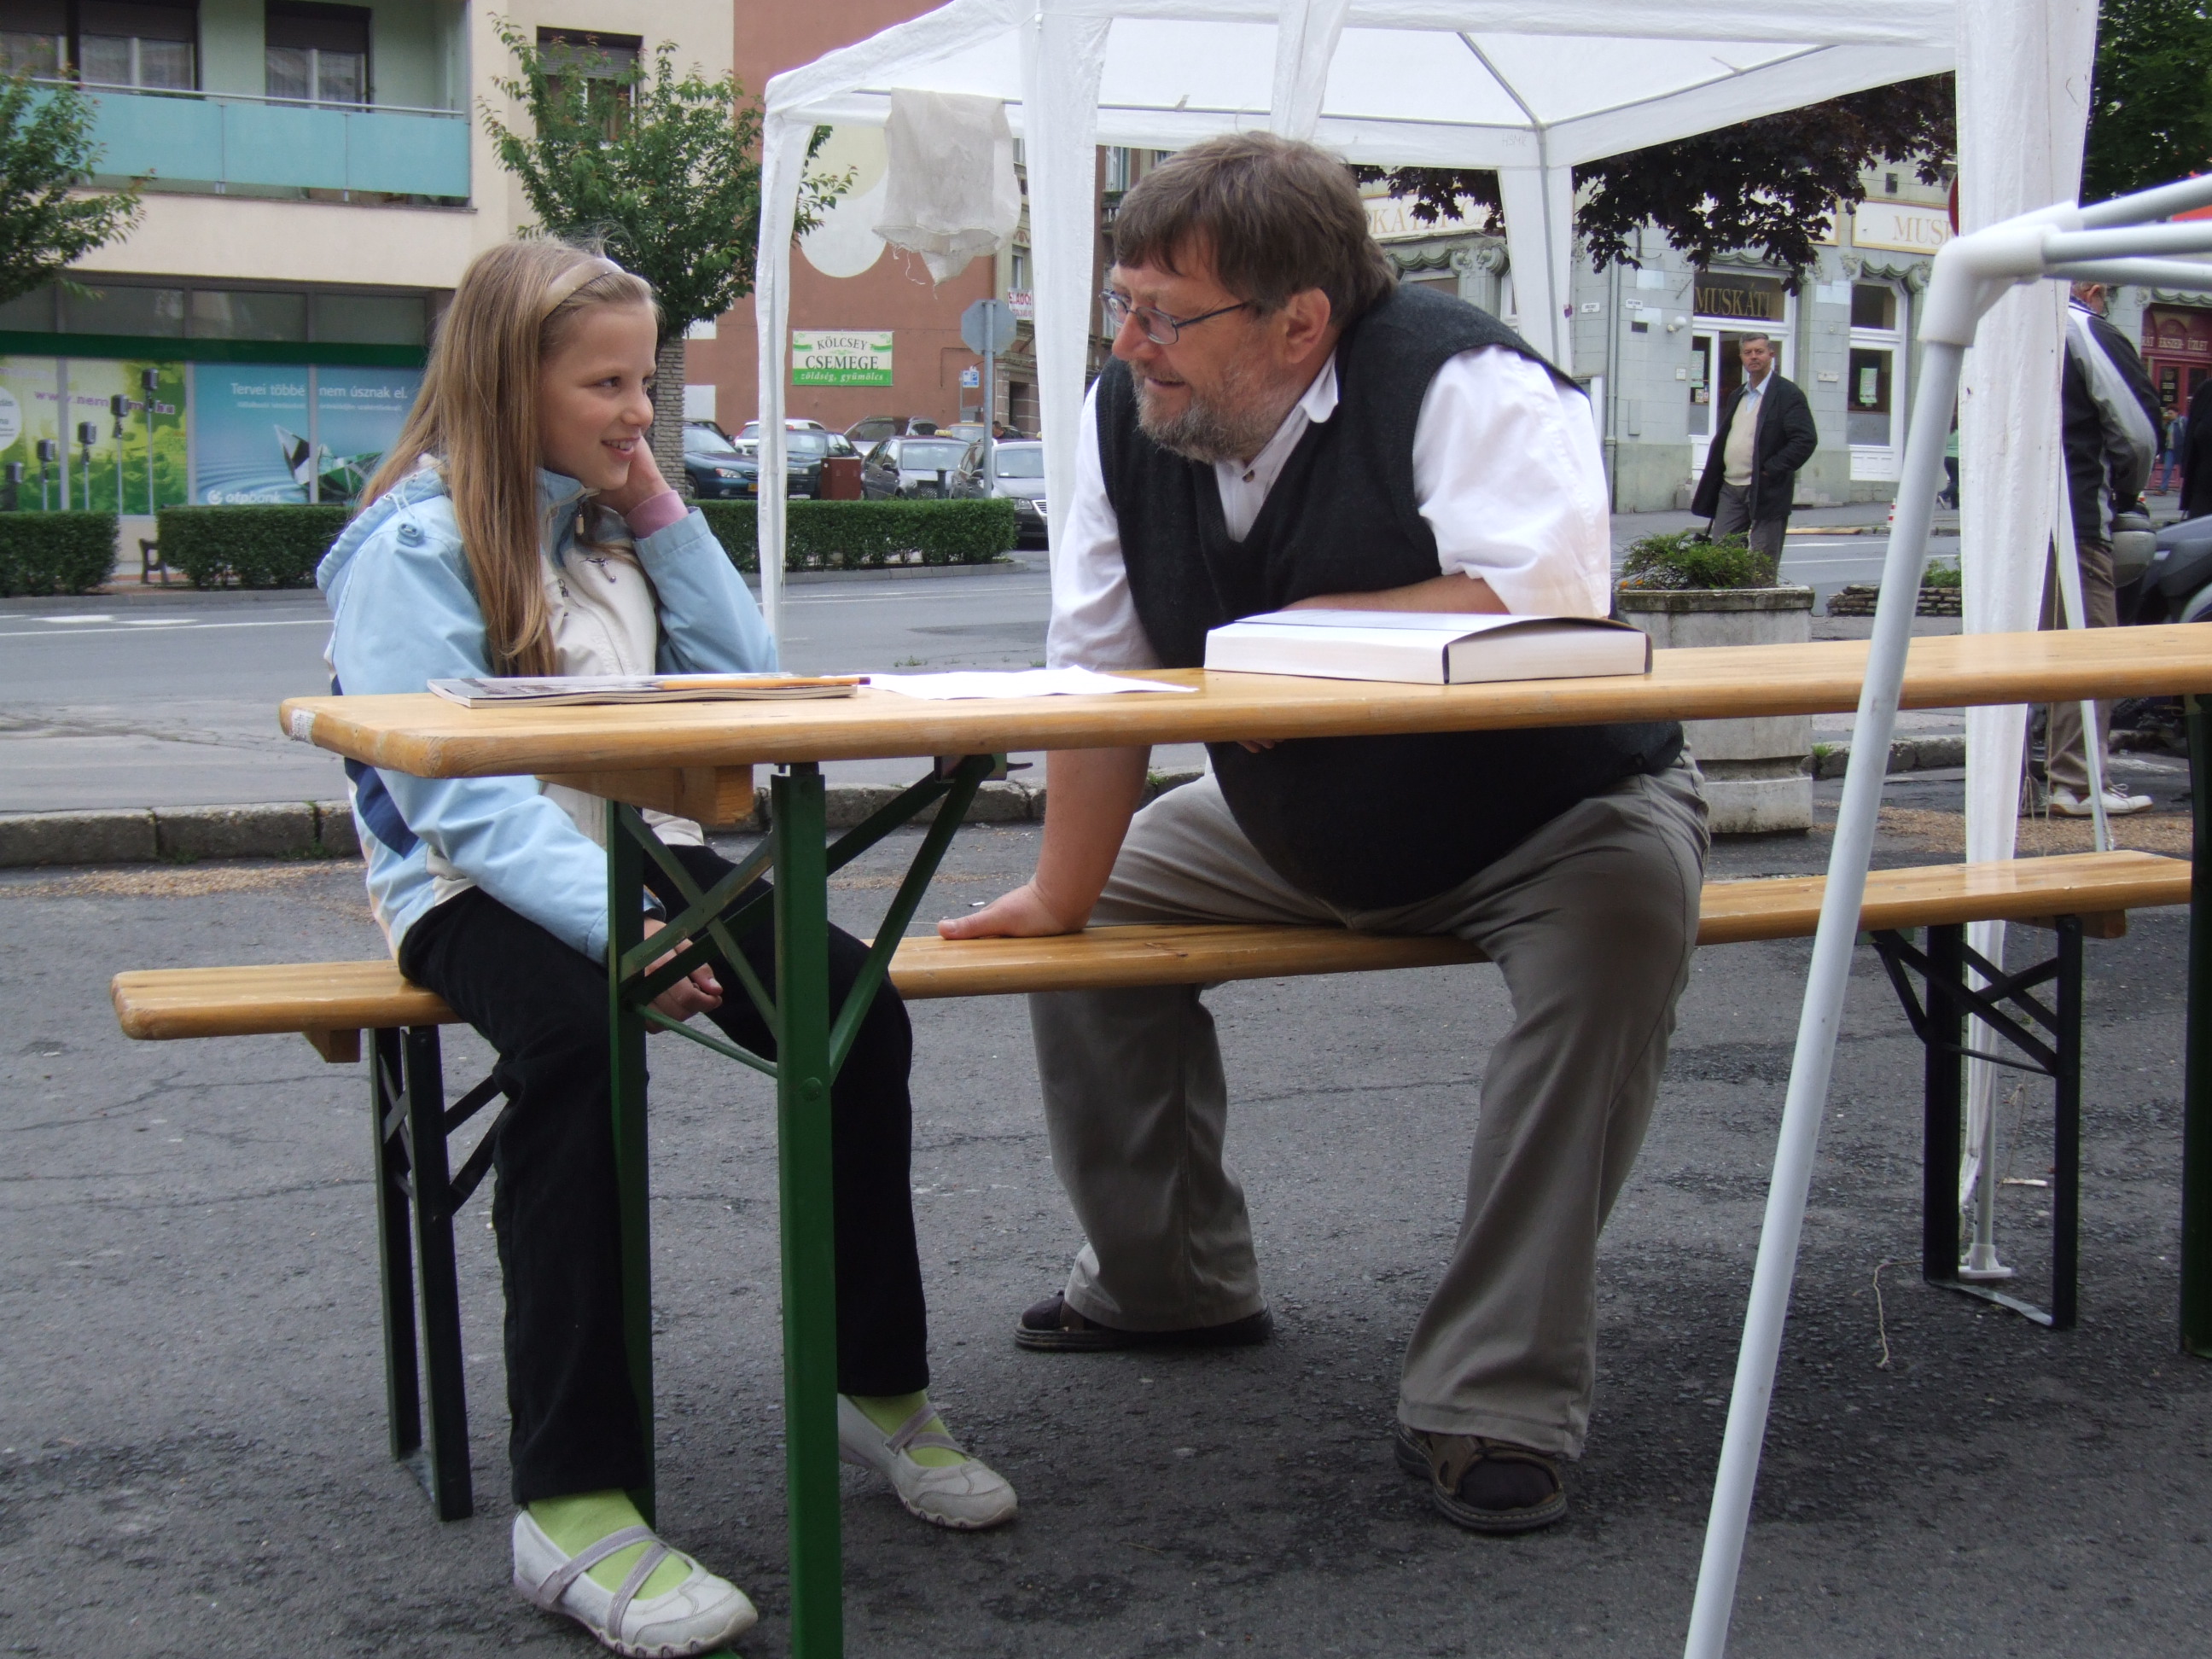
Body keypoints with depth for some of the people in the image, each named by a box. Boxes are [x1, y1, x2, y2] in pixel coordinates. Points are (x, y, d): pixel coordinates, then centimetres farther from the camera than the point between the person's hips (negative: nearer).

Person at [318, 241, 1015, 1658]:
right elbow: (462, 792, -17)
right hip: (478, 888, -6)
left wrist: (666, 519, 6)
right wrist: (611, 922, -30)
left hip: (642, 851, 6)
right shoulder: (416, 544, -6)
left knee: (858, 1002, -20)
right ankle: (573, 1502, -34)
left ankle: (882, 1387, -2)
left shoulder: (617, 524, 17)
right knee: (577, 1040, -38)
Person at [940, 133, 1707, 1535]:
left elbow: (1547, 606, -45)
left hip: (1556, 817, -6)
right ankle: (1174, 1285, 22)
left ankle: (1495, 1402, -30)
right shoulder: (1129, 412, -11)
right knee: (1104, 906, 2)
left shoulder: (1465, 384, -29)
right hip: (1301, 831, 6)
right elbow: (1103, 677, -6)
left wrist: (1291, 632, -32)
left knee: (1626, 903, -35)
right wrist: (1061, 893, -6)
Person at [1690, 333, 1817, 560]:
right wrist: (1708, 489, 13)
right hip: (1730, 489, 7)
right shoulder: (1736, 396, 19)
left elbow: (1806, 439, -12)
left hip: (1767, 491, -7)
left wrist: (1771, 469, -16)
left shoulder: (1788, 395, -3)